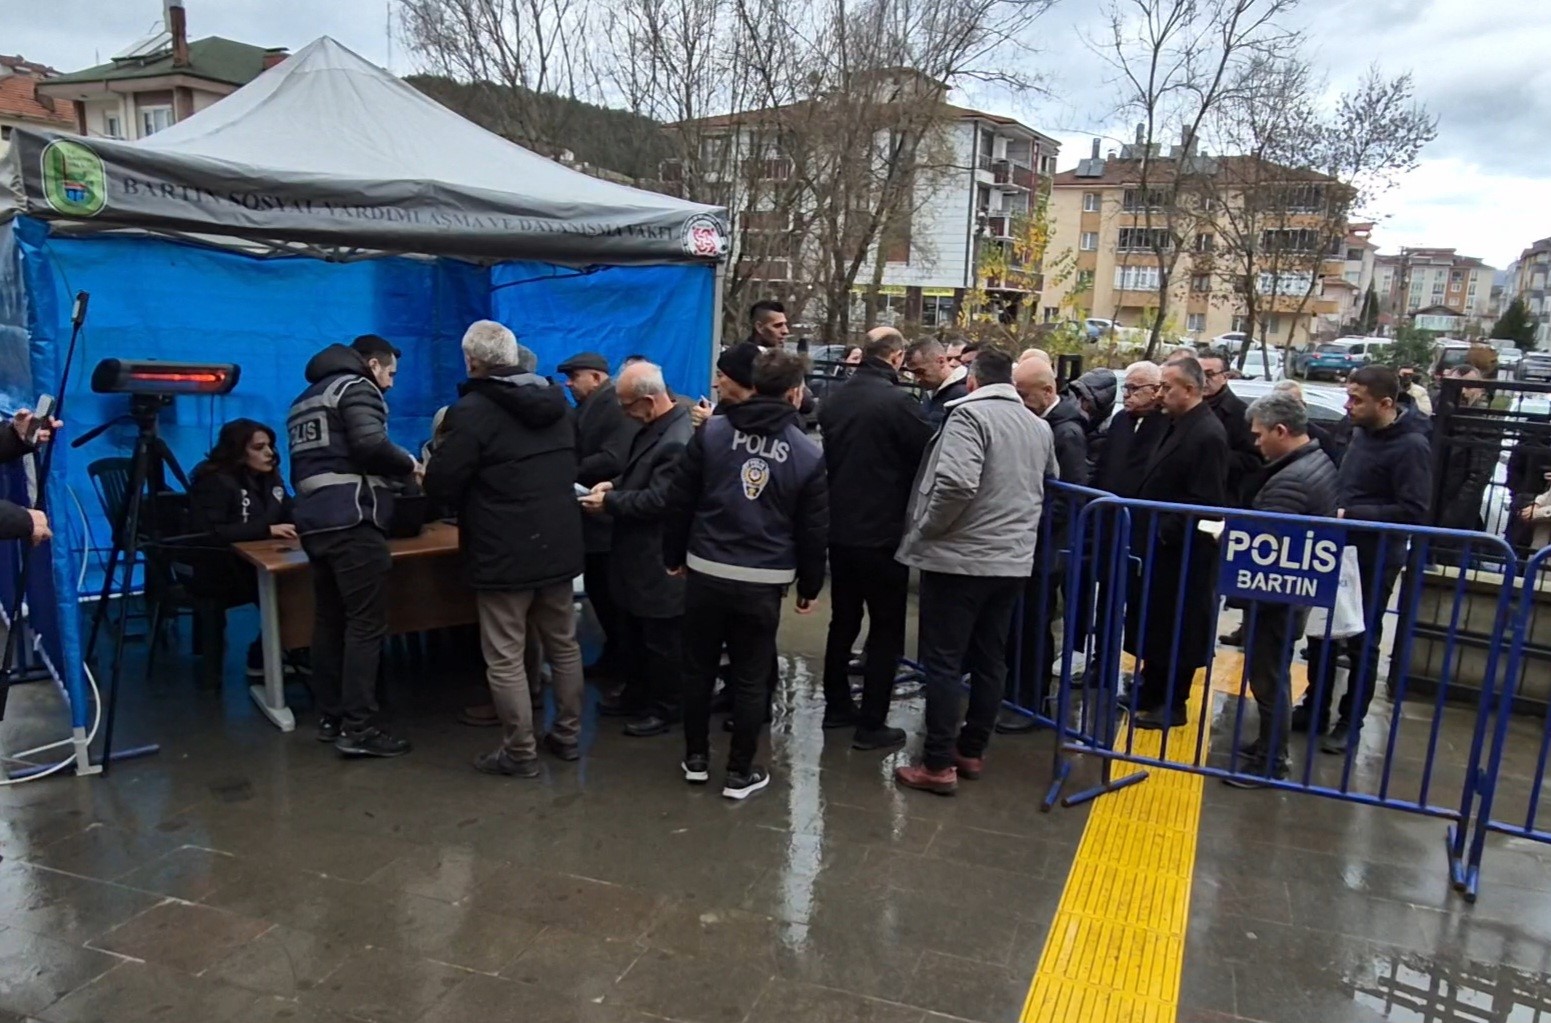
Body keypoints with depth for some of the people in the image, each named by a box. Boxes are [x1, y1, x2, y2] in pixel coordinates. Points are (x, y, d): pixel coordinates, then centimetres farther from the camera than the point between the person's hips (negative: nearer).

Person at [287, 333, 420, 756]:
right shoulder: (356, 387, -2)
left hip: (314, 521, 9)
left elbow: (308, 466, 22)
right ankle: (358, 727, -9)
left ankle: (331, 718, 17)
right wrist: (408, 464, -1)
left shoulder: (306, 399, 25)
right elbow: (371, 445, -19)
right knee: (366, 623, -8)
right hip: (352, 521, -9)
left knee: (330, 621, 12)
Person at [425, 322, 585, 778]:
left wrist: (474, 502, 6)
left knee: (505, 658, 4)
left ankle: (519, 752, 11)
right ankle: (567, 735, 27)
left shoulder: (473, 410, -14)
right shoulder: (558, 401, 8)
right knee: (563, 645, 17)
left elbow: (441, 483, -13)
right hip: (559, 544, 7)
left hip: (503, 552, -7)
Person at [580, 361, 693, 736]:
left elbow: (657, 500, -27)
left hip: (660, 563, -10)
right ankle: (636, 694, 39)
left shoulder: (678, 440, -26)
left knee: (662, 640, 7)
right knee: (633, 634, 23)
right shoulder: (654, 426, 8)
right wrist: (615, 484, 4)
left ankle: (663, 710, 22)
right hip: (639, 556, 10)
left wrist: (609, 503, -17)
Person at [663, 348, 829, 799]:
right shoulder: (809, 453, -3)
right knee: (750, 678, 10)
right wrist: (810, 585, 12)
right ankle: (740, 772, 19)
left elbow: (679, 501, 1)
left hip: (705, 572, 2)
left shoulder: (712, 432, -1)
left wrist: (674, 556, 13)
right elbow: (814, 531, 0)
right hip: (764, 582, -1)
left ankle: (696, 758, 29)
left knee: (699, 667, 16)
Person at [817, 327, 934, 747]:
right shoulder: (898, 402, -16)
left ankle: (836, 705, 28)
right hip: (882, 533, -7)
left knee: (843, 621, 18)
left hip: (839, 529, 7)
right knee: (886, 629, 3)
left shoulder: (835, 399, 6)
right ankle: (871, 724, 7)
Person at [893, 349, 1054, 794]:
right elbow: (1049, 483, 26)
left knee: (943, 662, -1)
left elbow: (957, 482, -26)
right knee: (991, 661, 14)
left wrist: (925, 531, -13)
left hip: (959, 558, -7)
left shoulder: (969, 414, -12)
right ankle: (972, 751, 25)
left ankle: (938, 765, 3)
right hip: (1012, 560, 7)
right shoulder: (1039, 426, 12)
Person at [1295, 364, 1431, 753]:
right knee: (1320, 633, 15)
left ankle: (1350, 723, 19)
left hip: (1373, 560, -8)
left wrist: (1349, 515, -24)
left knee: (1361, 643, 5)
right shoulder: (1361, 432, 6)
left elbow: (1413, 512, -22)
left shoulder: (1411, 446, -17)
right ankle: (1314, 709, 29)